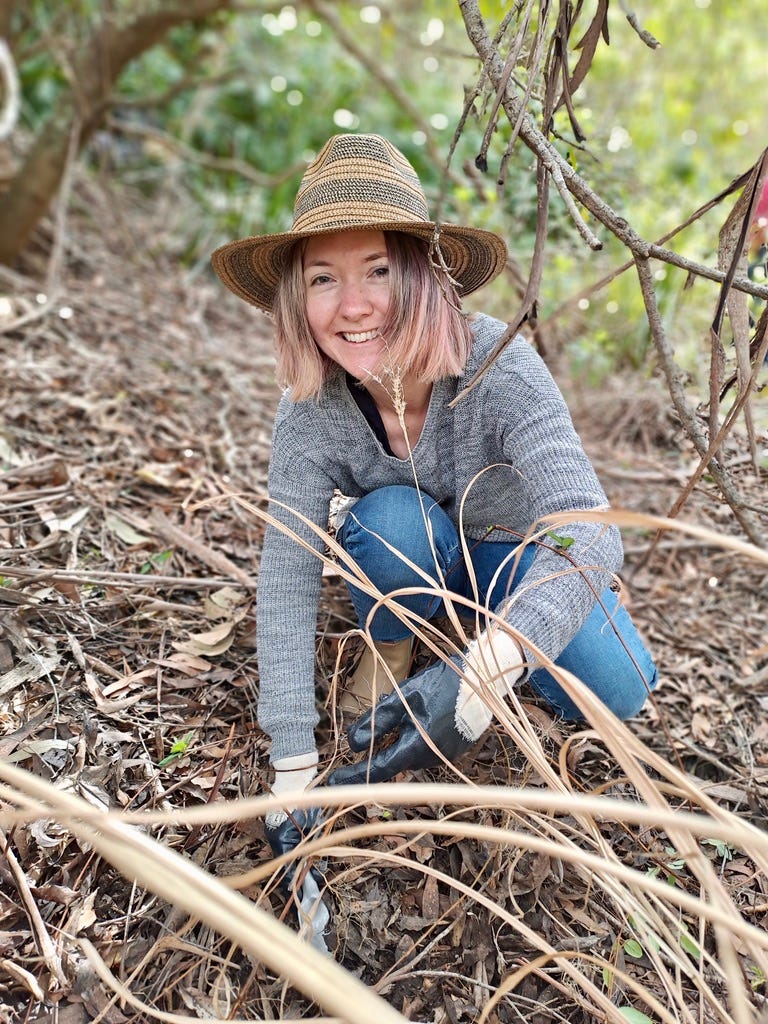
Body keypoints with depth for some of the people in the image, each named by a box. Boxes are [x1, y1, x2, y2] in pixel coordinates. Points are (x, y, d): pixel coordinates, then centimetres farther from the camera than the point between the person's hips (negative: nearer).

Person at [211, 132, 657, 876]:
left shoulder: (500, 369, -34)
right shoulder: (311, 411, -27)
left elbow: (590, 533, -43)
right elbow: (285, 584, -28)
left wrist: (481, 676, -58)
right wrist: (293, 772, -32)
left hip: (514, 554, 0)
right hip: (411, 559, 1)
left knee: (614, 688, -23)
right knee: (393, 522, -34)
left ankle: (472, 630, 8)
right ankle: (388, 649, -1)